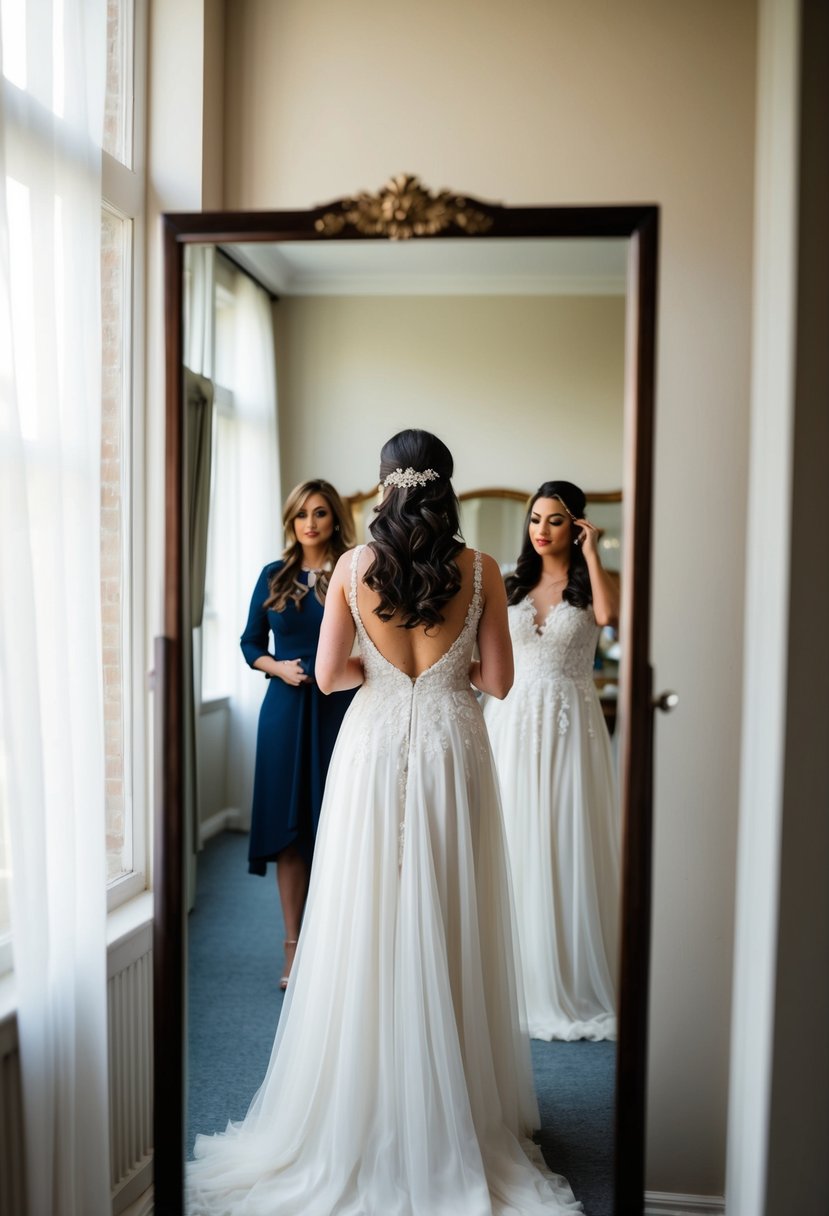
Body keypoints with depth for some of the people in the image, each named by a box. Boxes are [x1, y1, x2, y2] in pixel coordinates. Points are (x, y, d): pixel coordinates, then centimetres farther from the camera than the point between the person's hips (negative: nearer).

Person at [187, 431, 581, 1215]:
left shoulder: (353, 567, -5)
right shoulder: (479, 571, -5)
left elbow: (328, 674, -3)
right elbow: (497, 680, -2)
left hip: (373, 749, 0)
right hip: (452, 748, 0)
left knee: (368, 927, 9)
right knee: (448, 926, 10)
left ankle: (363, 1116, 23)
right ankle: (454, 1113, 23)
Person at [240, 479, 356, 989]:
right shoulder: (274, 576, 7)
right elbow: (250, 643, 12)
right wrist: (277, 667, -5)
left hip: (339, 710, -2)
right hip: (285, 710, 2)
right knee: (289, 830, 5)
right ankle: (295, 950, 14)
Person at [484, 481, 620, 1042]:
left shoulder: (590, 584, 3)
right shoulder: (513, 585, 12)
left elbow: (609, 615, -22)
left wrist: (591, 552, -13)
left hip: (568, 726, -3)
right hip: (511, 722, 3)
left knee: (567, 848, 0)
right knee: (513, 846, 5)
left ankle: (573, 984, 14)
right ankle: (519, 979, 18)